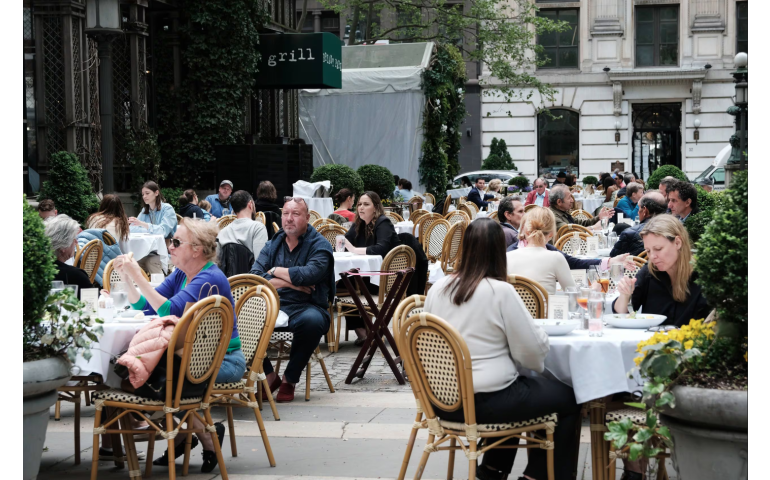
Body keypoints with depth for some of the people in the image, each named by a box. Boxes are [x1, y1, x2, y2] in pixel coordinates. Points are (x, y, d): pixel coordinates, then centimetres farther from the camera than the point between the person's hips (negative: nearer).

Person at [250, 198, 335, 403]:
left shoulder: (320, 245, 1)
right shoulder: (273, 244, 14)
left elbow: (309, 275, -19)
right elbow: (254, 276, -2)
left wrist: (276, 271, -4)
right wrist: (290, 282, -11)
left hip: (307, 306, -3)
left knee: (312, 321, -39)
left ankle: (290, 379, -13)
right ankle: (269, 375, -7)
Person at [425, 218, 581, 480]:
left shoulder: (438, 288, 1)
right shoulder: (500, 291, -16)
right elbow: (532, 350, -12)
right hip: (486, 401, -7)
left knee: (518, 383, 35)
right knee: (568, 398, 13)